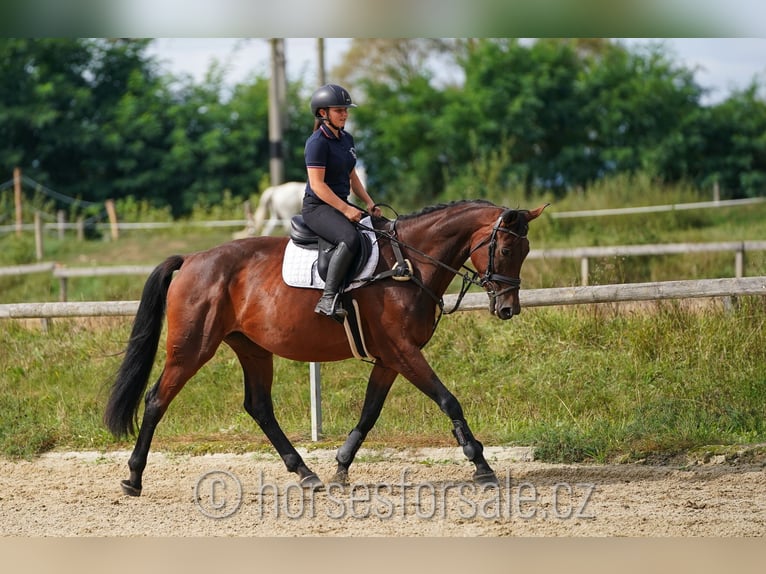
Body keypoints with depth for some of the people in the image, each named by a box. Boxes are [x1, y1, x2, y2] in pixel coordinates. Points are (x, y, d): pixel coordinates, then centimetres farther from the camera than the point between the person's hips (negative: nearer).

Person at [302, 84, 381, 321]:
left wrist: (369, 203, 7)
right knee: (350, 238, -36)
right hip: (317, 207, -10)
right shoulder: (318, 142, -13)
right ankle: (328, 300, -38)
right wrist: (345, 209, -23)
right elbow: (317, 184, -19)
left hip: (341, 205, 10)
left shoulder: (347, 139, 14)